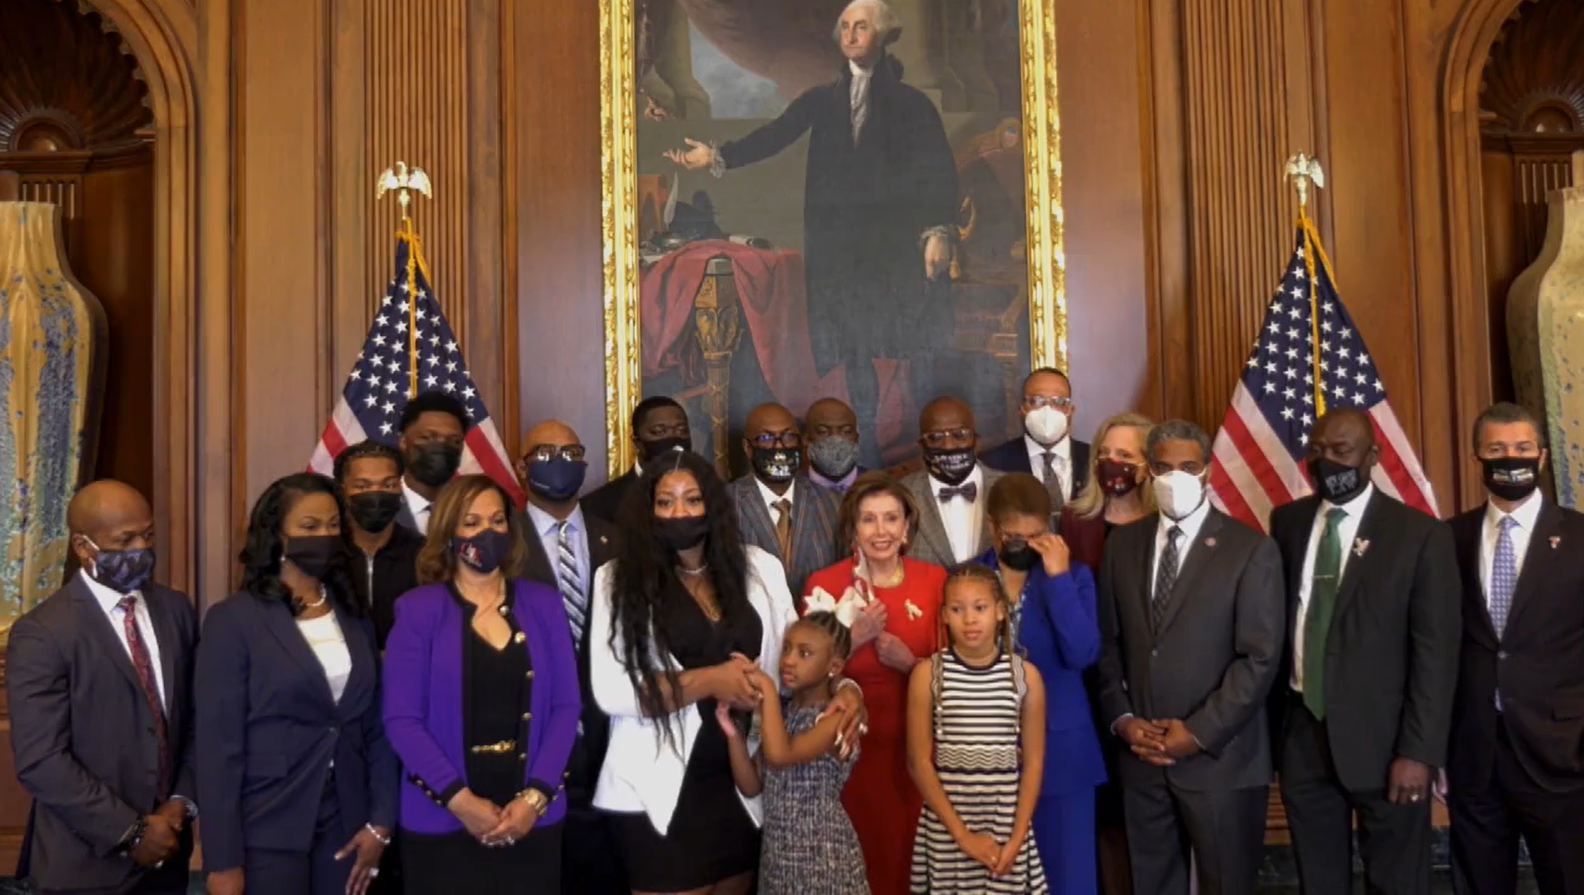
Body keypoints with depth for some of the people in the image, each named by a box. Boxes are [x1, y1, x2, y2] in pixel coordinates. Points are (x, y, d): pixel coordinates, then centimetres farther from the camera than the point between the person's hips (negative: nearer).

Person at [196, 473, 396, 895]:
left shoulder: (355, 619, 8)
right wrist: (223, 860, -12)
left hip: (344, 829, 5)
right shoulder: (233, 619, -7)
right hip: (267, 833, -4)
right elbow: (219, 745, -10)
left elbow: (377, 729, 9)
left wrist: (380, 821, 0)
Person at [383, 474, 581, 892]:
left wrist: (535, 796, -9)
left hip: (532, 818, 2)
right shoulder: (418, 610, -1)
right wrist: (459, 799, -15)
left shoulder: (544, 604, 5)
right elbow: (402, 719, -7)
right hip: (441, 822, -2)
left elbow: (565, 706, 2)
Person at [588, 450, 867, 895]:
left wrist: (842, 688, -13)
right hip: (664, 789, -3)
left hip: (745, 782, 4)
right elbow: (610, 690, -13)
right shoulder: (619, 579, -5)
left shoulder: (759, 568, 2)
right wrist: (706, 681, -21)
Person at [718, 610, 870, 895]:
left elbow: (779, 755, -31)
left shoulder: (837, 718, -15)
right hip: (777, 851, 6)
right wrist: (733, 733, -9)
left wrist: (767, 687, -25)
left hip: (822, 853, -6)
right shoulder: (781, 712, 6)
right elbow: (751, 786, 4)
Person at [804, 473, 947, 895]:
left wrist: (910, 663, -15)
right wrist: (853, 638, -20)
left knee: (914, 853, 11)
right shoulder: (824, 584, -7)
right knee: (859, 859, 5)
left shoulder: (933, 579, 0)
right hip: (852, 746, -2)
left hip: (916, 746, 2)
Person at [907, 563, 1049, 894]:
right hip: (946, 824, -1)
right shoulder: (927, 674, -5)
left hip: (1007, 822, 1)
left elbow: (1033, 762, 2)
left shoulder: (1026, 675, -1)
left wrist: (1017, 839, -4)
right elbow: (919, 762, -4)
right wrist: (962, 834, -8)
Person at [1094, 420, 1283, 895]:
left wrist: (1198, 733, -13)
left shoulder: (1251, 549, -5)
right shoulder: (1123, 543, 8)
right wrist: (1122, 719, -3)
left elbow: (1260, 657, -10)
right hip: (1141, 756, 4)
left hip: (1219, 758, -3)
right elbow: (1108, 643, 9)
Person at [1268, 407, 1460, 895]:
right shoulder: (1287, 522, 6)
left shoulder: (1420, 534, -6)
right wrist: (1271, 723, 5)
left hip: (1381, 738, -3)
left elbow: (1436, 651, -9)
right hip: (1301, 734, 4)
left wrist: (1419, 750, -13)